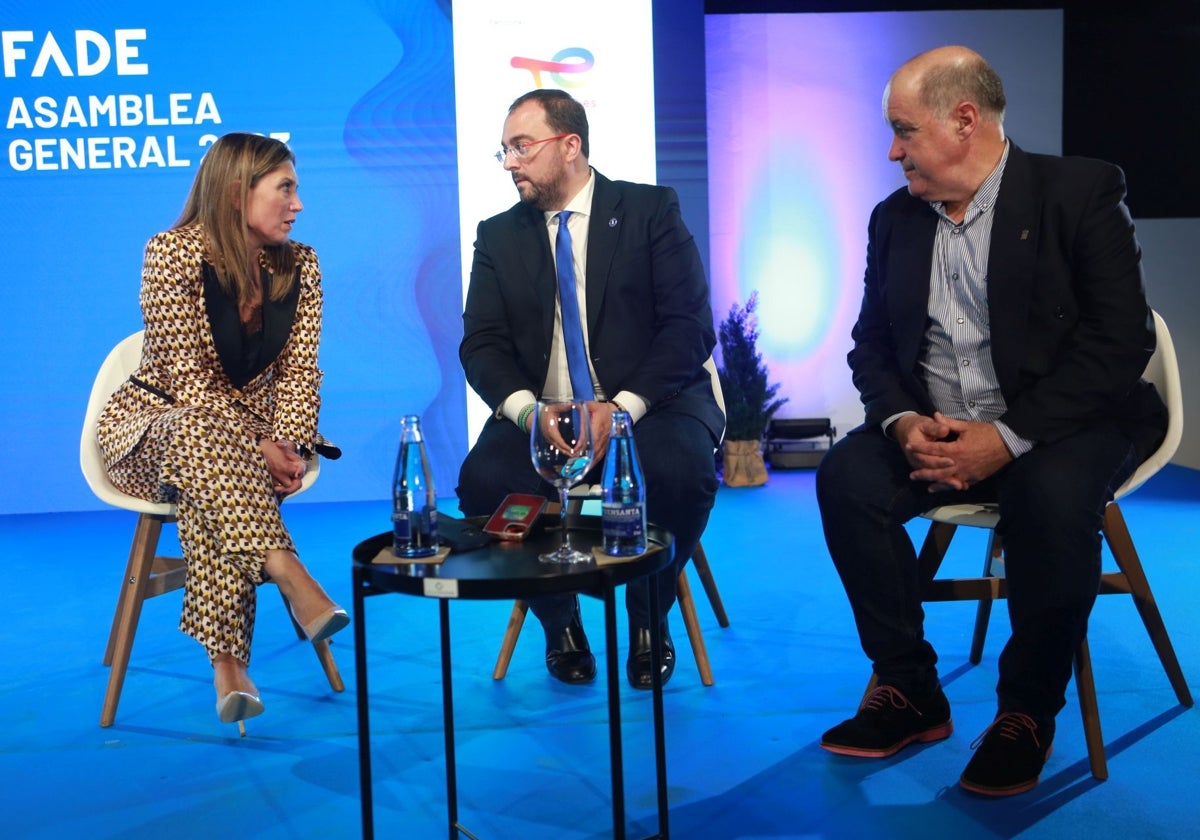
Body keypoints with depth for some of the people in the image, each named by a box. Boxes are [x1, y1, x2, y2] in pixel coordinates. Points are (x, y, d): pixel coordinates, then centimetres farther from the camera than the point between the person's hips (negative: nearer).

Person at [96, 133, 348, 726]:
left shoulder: (299, 265, 2)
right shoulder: (173, 254, -13)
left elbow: (298, 371, -2)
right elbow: (188, 377, -18)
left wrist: (286, 447, -20)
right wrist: (255, 448, -28)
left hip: (250, 435, 3)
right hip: (155, 426, -3)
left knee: (211, 488, -34)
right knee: (205, 435, -39)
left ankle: (228, 665, -41)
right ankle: (292, 578, -49)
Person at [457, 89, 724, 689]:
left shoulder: (651, 210, 3)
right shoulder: (498, 236, 13)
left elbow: (690, 328, -6)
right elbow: (481, 345, 4)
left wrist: (623, 407, -21)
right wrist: (526, 410, -18)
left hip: (648, 405, -2)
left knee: (679, 472, -34)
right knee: (485, 478, -28)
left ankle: (649, 616, -3)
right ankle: (558, 619, 0)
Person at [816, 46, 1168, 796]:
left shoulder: (1080, 191, -8)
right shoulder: (895, 217, 9)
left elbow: (1120, 340, -15)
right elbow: (872, 342, 9)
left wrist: (1009, 437, -24)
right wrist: (902, 421, -13)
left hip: (1058, 427, -4)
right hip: (934, 428, 5)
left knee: (1053, 496, -36)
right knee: (847, 476, -23)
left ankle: (1029, 711, -13)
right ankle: (909, 692, -8)